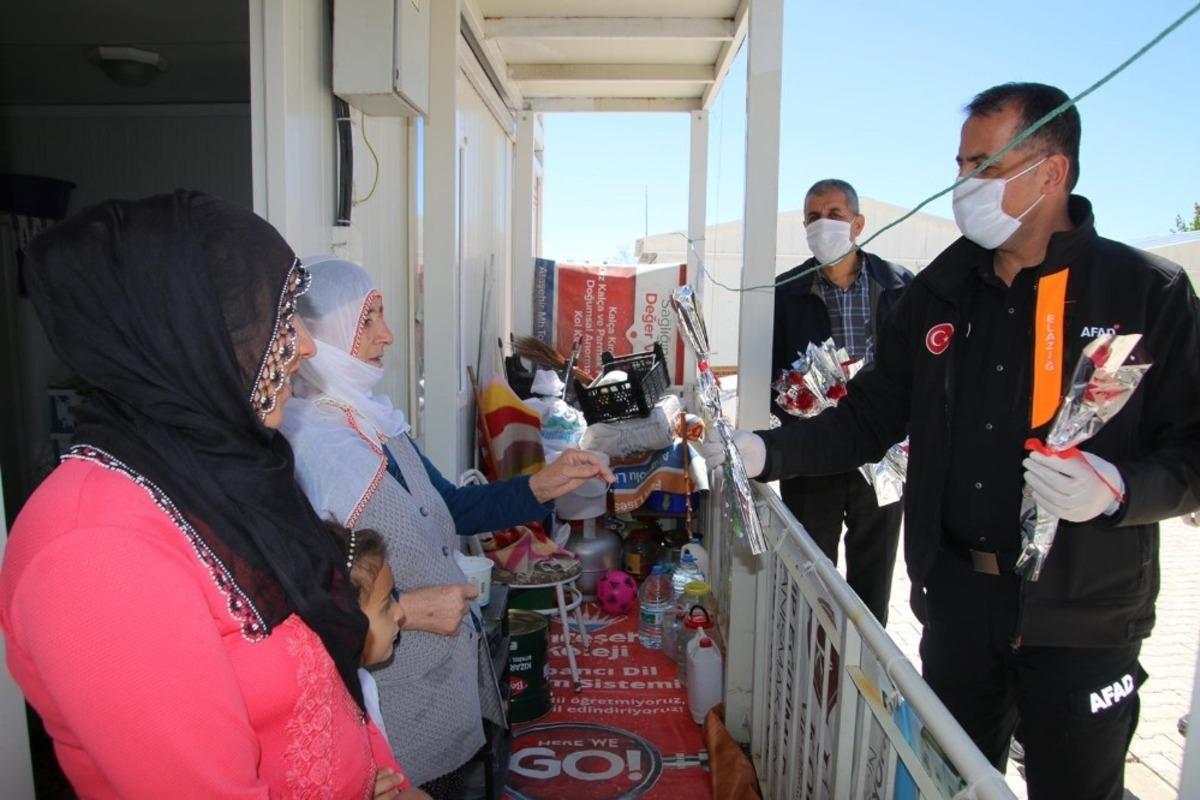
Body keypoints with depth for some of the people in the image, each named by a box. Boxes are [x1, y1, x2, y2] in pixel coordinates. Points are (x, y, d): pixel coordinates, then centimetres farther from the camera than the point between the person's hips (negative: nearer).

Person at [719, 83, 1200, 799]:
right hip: (958, 602, 4)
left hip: (1083, 617, -3)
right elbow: (869, 418, 4)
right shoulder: (938, 294, 4)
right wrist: (767, 452, -9)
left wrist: (1122, 490, -25)